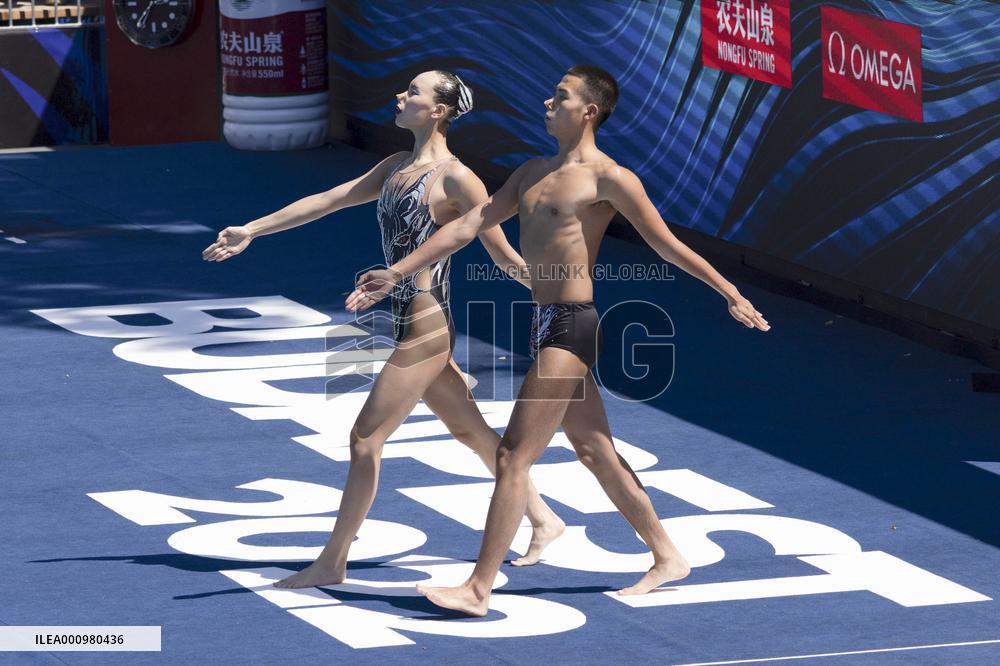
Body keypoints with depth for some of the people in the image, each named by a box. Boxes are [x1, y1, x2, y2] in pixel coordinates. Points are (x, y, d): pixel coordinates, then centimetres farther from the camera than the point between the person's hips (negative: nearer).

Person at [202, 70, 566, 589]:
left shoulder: (455, 180, -14)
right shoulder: (397, 168, 12)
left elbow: (506, 258, -9)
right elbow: (326, 200, 15)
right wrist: (251, 231, 16)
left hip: (424, 330, -9)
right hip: (413, 327, 9)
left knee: (365, 440, -5)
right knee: (470, 430, 17)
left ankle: (332, 564, 3)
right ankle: (543, 520, 28)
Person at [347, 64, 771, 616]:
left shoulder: (608, 178, -9)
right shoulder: (533, 173, 15)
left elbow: (667, 245, -5)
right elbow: (469, 226, 14)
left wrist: (731, 295, -4)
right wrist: (396, 273, 10)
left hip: (570, 325, -9)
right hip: (543, 323, 9)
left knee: (513, 456, -10)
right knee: (596, 454, 15)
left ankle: (478, 590, -9)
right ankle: (667, 558, 25)